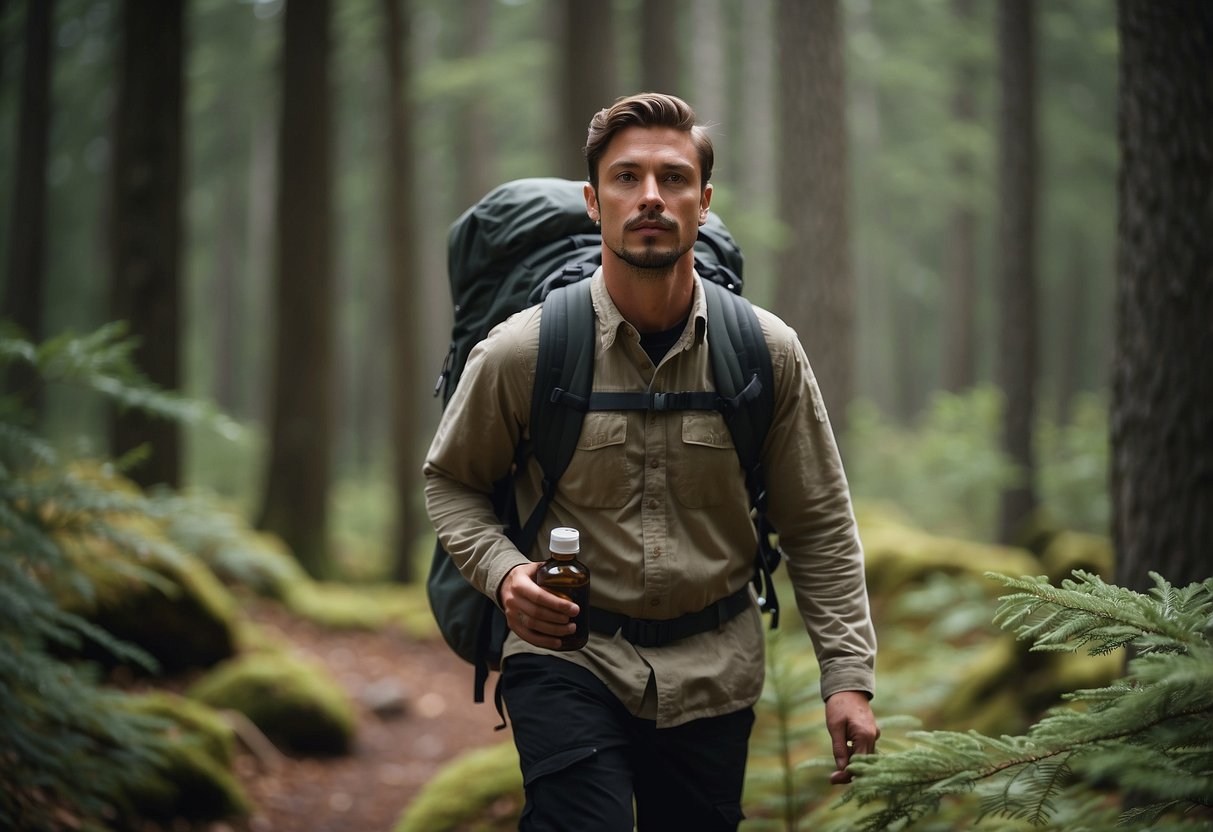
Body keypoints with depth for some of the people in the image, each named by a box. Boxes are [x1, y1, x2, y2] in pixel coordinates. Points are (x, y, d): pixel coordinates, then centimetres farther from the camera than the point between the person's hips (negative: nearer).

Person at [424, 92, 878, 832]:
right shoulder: (521, 354, -7)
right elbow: (451, 481, 9)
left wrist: (848, 678, -1)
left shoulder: (769, 353, -3)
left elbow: (818, 526, 5)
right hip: (569, 655, -2)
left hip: (713, 673, 2)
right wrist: (502, 571, -10)